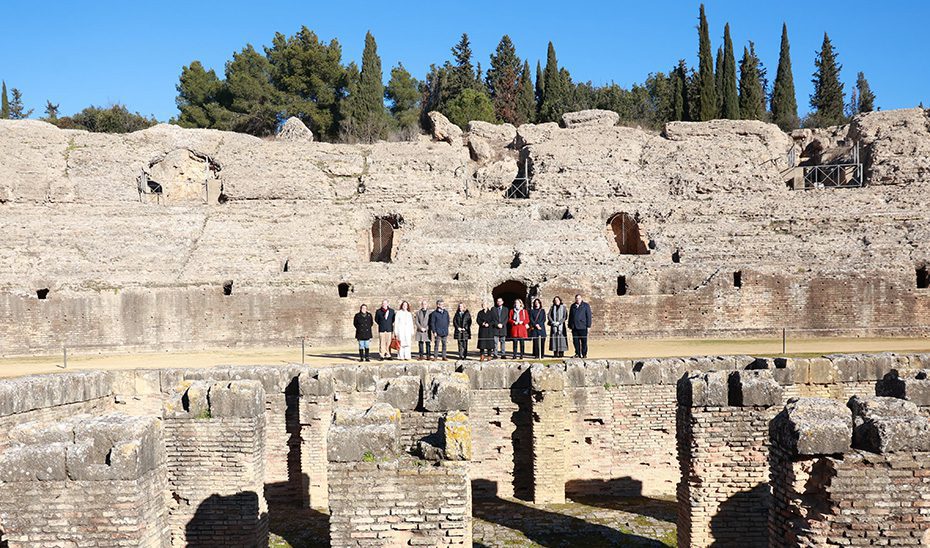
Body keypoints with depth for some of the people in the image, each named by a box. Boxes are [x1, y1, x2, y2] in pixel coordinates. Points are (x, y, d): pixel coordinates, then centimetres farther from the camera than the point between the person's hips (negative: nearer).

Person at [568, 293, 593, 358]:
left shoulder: (586, 305, 4)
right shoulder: (573, 306, 16)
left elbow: (588, 316, 0)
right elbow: (570, 316, 19)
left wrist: (588, 325, -6)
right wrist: (570, 325, 13)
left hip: (582, 327, -4)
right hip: (574, 327, 4)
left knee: (584, 341, 0)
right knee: (575, 341, 5)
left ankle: (584, 354, 6)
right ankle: (577, 354, 13)